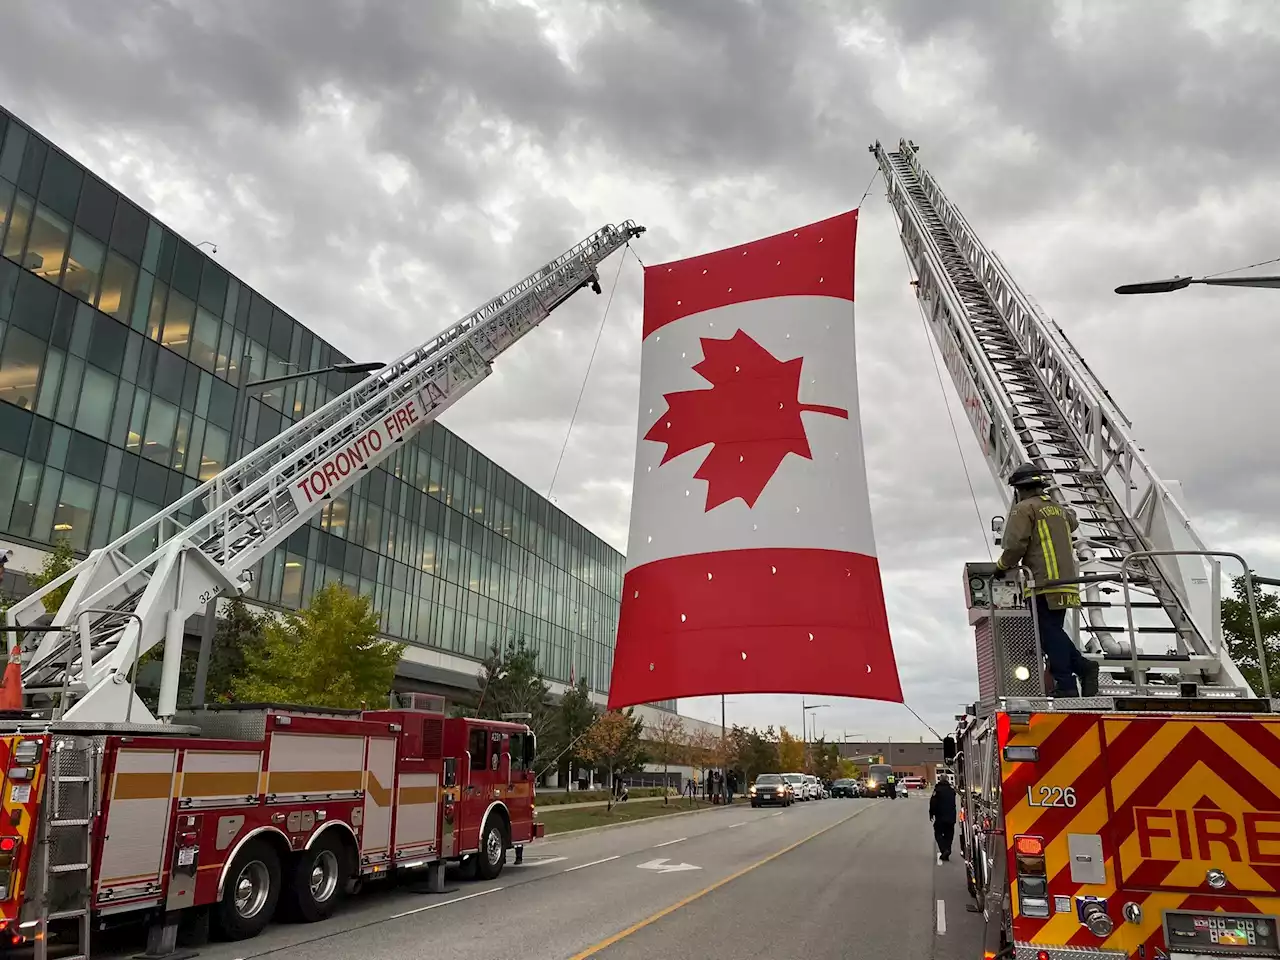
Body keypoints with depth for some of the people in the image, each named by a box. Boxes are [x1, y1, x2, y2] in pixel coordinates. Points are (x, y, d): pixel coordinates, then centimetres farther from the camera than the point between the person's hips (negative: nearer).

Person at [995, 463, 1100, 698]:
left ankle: (1066, 685, -11)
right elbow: (1073, 521, 45)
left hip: (1043, 583, -8)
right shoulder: (1057, 508, 20)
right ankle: (1083, 666, -1)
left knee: (1049, 633, -7)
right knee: (1055, 631, 15)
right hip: (1066, 579, 8)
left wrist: (1002, 566, 2)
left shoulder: (1024, 508, -5)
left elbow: (1015, 544, -14)